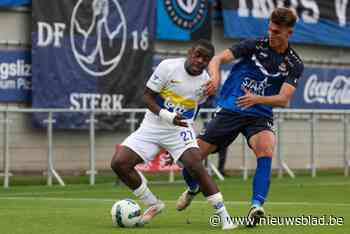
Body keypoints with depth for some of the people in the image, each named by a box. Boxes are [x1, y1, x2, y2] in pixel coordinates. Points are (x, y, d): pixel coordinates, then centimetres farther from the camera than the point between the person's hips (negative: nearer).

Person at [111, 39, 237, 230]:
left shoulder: (205, 82, -5)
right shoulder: (168, 67, -15)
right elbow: (147, 96, -11)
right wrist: (165, 115, -26)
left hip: (179, 129, -1)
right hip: (152, 127, 1)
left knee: (195, 166, -25)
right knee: (119, 164, -11)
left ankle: (224, 216, -17)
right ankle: (153, 205, 8)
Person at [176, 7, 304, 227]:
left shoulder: (294, 64, -4)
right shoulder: (254, 45, -5)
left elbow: (284, 99, -14)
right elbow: (218, 59, -14)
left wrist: (256, 99, -33)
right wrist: (215, 76, -37)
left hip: (260, 116, -1)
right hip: (229, 110, 1)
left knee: (266, 149, -34)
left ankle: (256, 207, -35)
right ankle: (193, 188, 34)